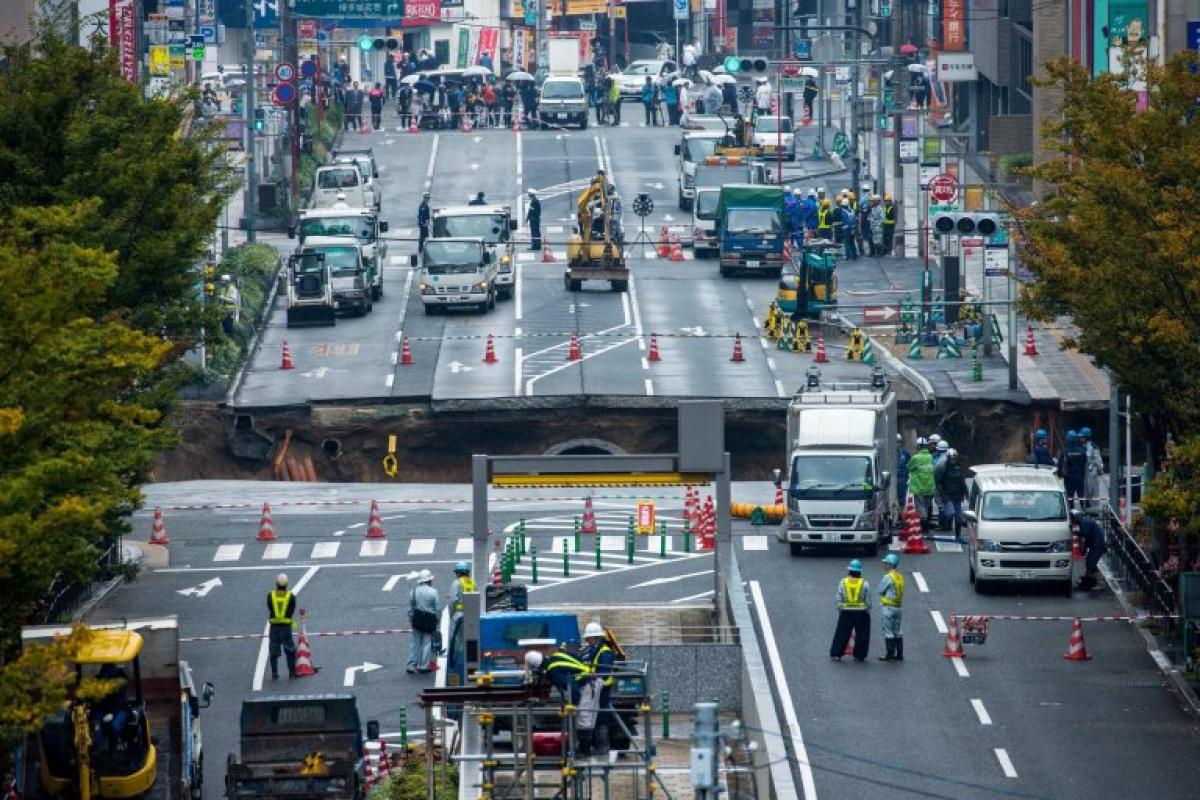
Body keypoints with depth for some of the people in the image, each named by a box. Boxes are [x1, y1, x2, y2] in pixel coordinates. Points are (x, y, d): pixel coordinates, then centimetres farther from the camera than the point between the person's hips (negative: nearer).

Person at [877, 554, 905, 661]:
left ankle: (889, 654, -1)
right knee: (897, 631, 14)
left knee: (887, 632, -2)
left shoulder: (887, 577, -16)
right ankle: (899, 654, 16)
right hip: (898, 605, 8)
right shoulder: (900, 577, 9)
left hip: (887, 607, -8)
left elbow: (880, 590, -9)